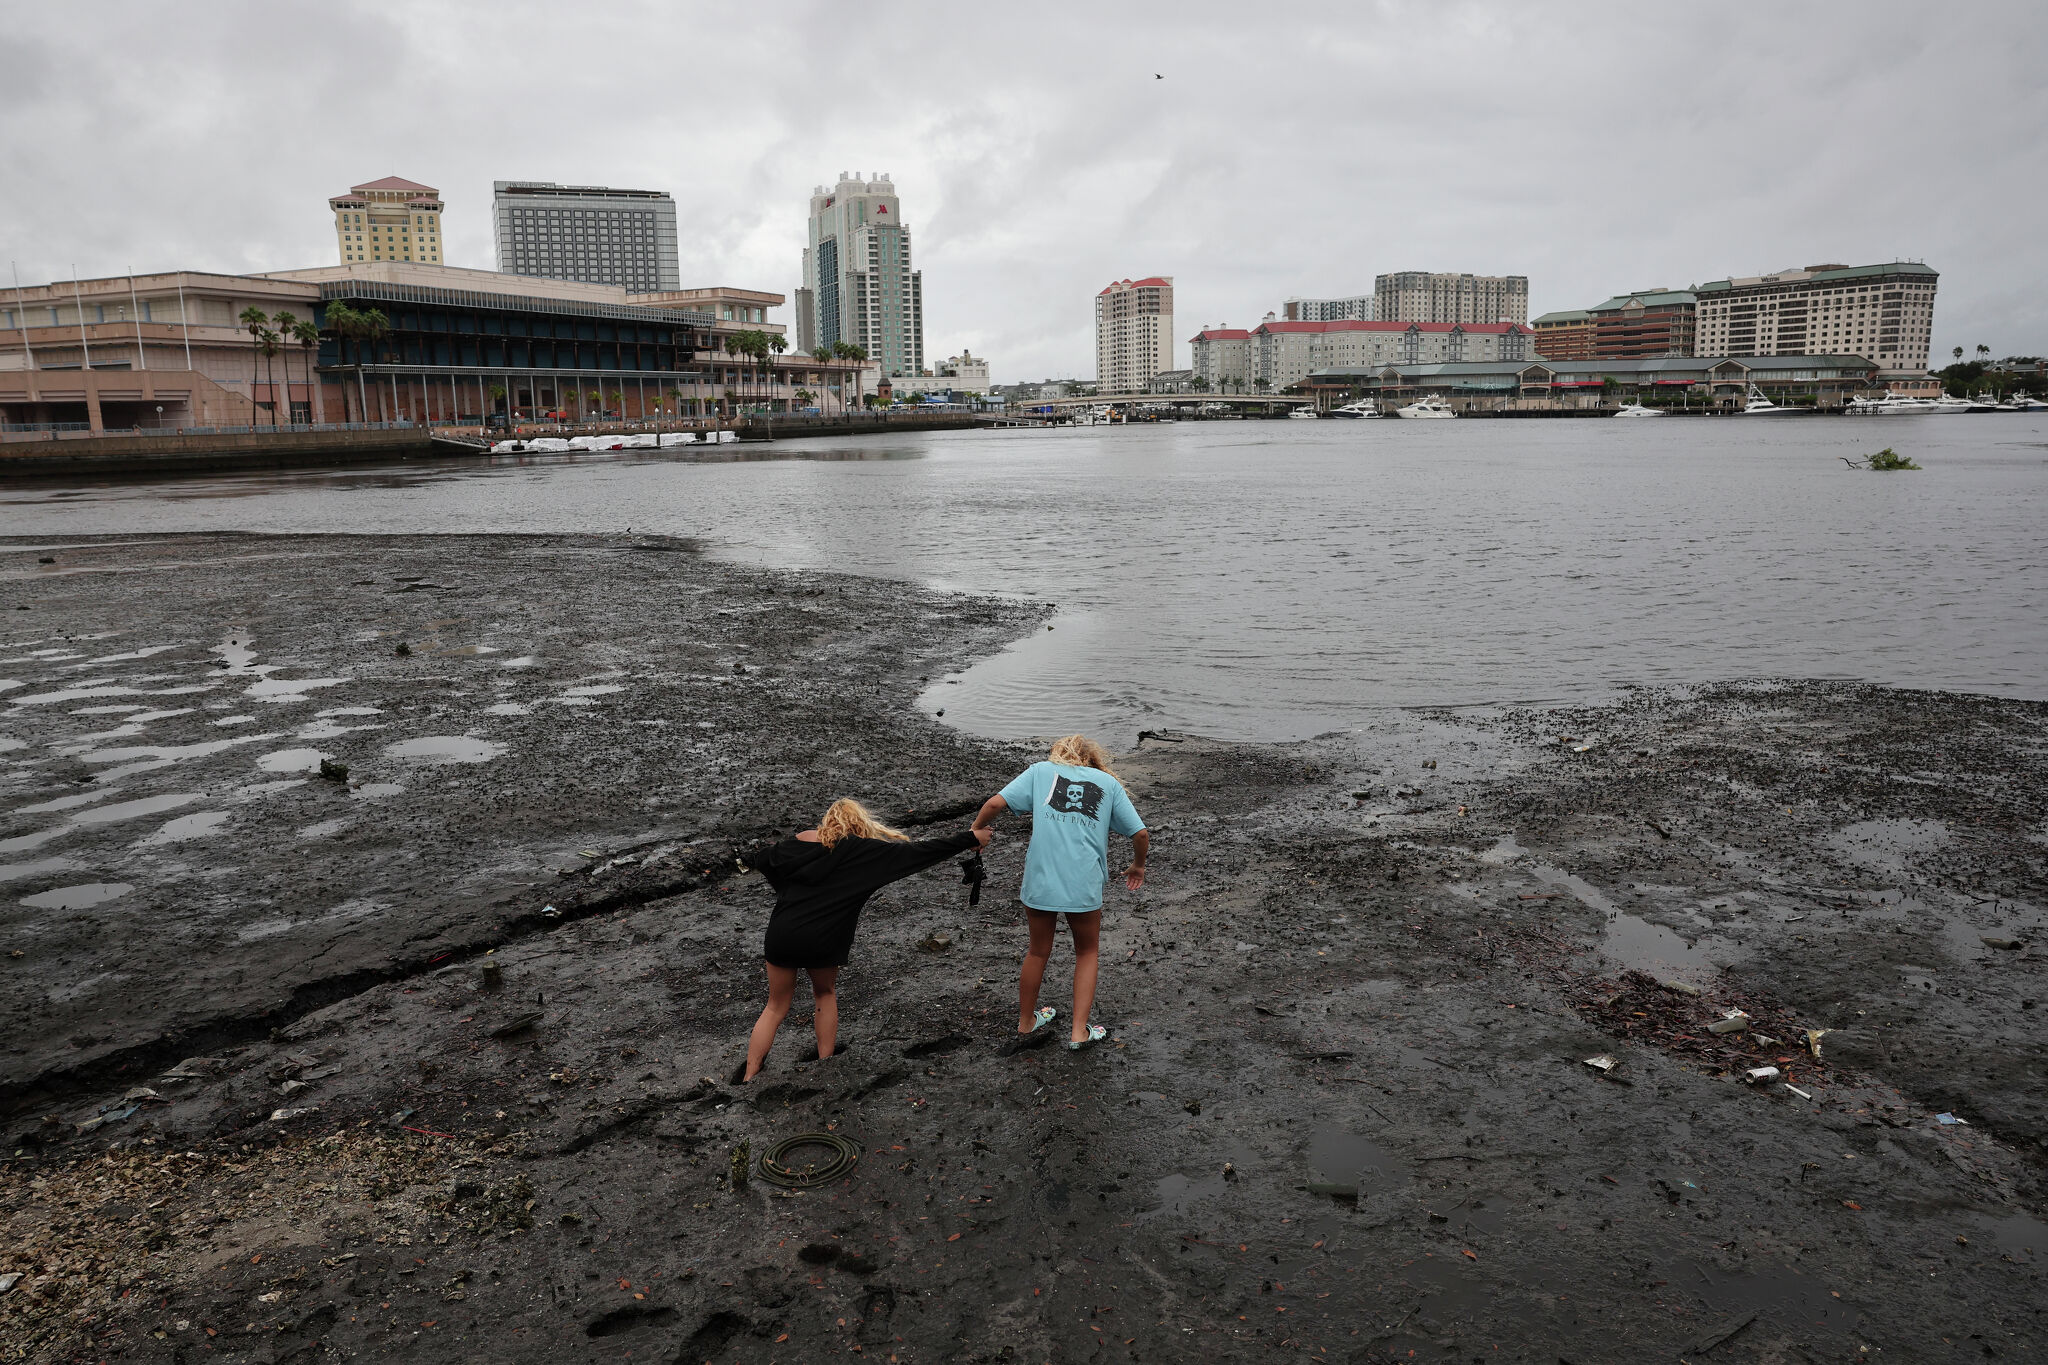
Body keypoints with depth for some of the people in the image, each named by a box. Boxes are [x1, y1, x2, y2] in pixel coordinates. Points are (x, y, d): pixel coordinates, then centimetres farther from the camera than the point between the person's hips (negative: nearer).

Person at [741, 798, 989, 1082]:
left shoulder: (798, 841, 9)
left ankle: (748, 1077, 12)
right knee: (825, 993, 27)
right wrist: (971, 838, 5)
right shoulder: (861, 850, -1)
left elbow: (760, 863, 21)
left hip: (781, 933, 2)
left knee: (777, 1007, 18)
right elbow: (919, 851, 0)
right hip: (821, 941, -2)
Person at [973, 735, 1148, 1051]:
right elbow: (1141, 835, 8)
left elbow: (996, 803, -2)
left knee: (1038, 951, 22)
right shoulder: (1109, 782, 12)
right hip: (1084, 888, -1)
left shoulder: (1041, 770, 10)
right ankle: (1079, 1031, 20)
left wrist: (976, 830, 15)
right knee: (1087, 953, 22)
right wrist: (1138, 866, 26)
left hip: (1039, 880, 1)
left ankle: (1025, 1022, 38)